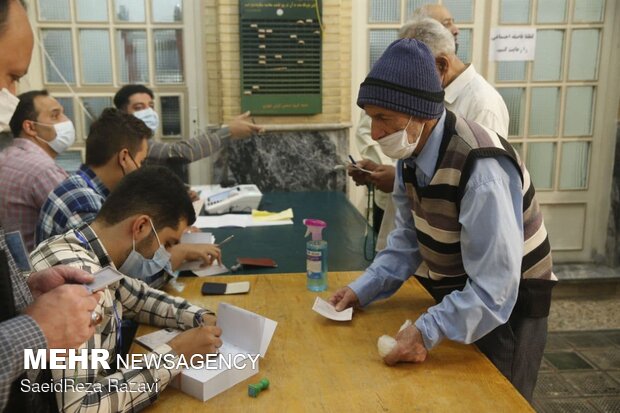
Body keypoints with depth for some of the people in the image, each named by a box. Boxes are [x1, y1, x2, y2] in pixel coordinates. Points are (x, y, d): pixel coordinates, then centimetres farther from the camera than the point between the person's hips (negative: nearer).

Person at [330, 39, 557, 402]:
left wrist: (428, 332, -39)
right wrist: (363, 289, -6)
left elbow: (494, 291, -33)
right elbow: (409, 238, 2)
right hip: (455, 301, 8)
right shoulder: (413, 152, -7)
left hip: (506, 312, -7)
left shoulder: (482, 169, -33)